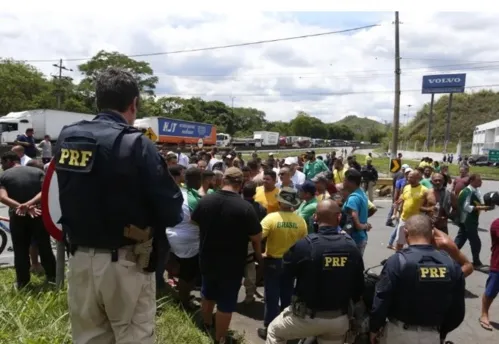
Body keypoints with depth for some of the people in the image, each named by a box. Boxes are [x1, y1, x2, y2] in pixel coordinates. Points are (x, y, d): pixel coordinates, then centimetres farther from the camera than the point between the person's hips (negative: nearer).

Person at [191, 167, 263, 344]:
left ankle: (206, 327, 49)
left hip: (207, 259, 5)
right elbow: (256, 237, -16)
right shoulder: (245, 207, -24)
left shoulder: (205, 200, -10)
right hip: (232, 264, -5)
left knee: (207, 295, 27)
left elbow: (195, 221, 9)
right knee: (226, 304, 12)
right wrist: (258, 256, 4)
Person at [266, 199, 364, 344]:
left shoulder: (305, 245, -22)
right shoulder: (352, 246, -9)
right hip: (340, 320, 4)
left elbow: (287, 272, -6)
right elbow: (359, 283, 0)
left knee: (274, 332, 22)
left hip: (308, 317, -3)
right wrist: (350, 303, 18)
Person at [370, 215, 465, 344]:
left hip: (399, 333, -3)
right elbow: (458, 311, 3)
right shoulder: (452, 265, -6)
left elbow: (381, 302, -17)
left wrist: (374, 329, 0)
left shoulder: (397, 261, -20)